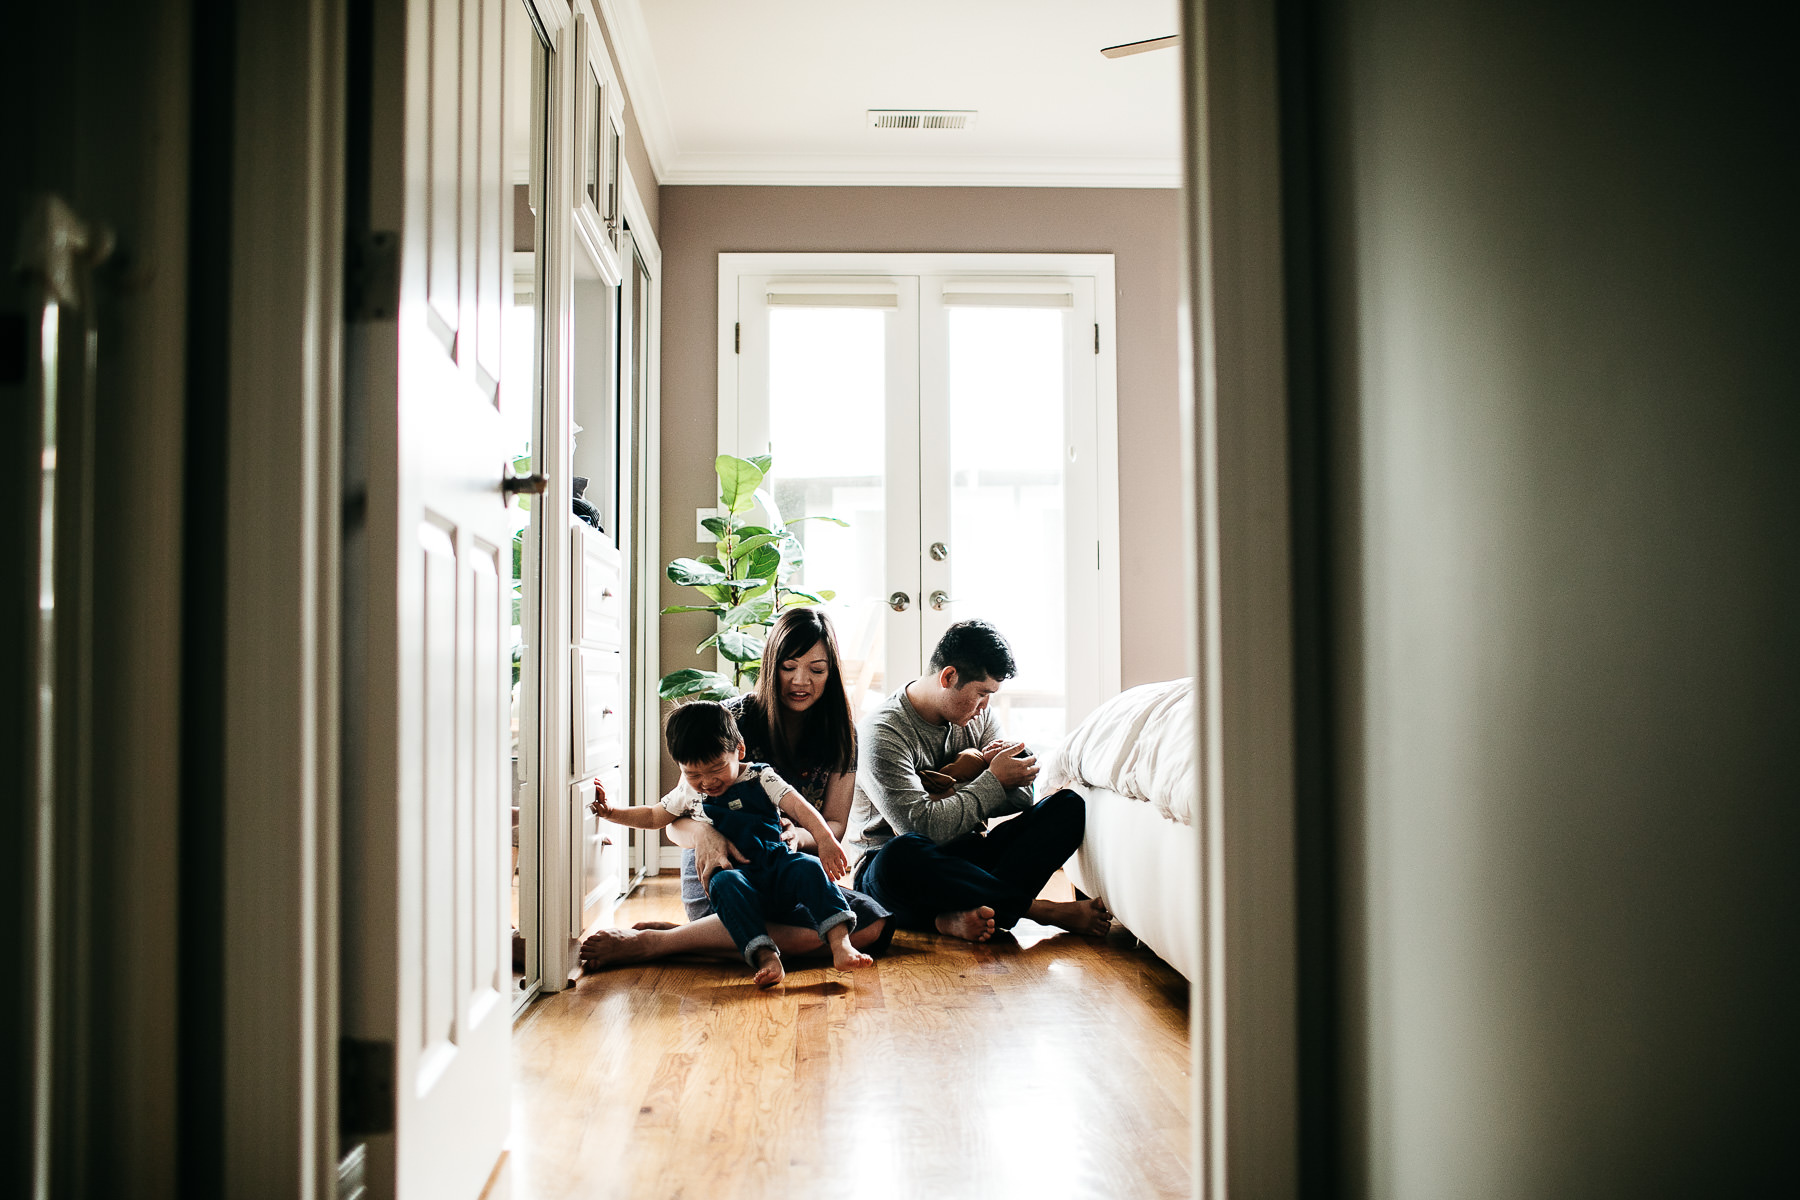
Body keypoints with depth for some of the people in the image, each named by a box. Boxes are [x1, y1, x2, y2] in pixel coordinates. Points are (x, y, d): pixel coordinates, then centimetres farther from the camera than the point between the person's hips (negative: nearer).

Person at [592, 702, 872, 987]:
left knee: (808, 867, -31)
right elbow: (653, 817, 29)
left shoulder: (761, 778, 4)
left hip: (777, 868, -1)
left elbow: (798, 807, -8)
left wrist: (825, 839, -25)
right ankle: (766, 957, -49)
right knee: (725, 883, -34)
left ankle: (841, 945, -41)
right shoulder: (688, 792, 14)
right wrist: (609, 811, 15)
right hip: (738, 877, 1)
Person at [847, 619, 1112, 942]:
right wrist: (993, 781, -16)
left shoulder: (978, 717, 7)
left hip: (965, 854, 7)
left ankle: (970, 911, -32)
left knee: (1069, 806, -11)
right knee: (899, 855, -44)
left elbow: (1020, 796, 2)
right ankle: (1040, 908, -28)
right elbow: (924, 828, -26)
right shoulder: (882, 733, -17)